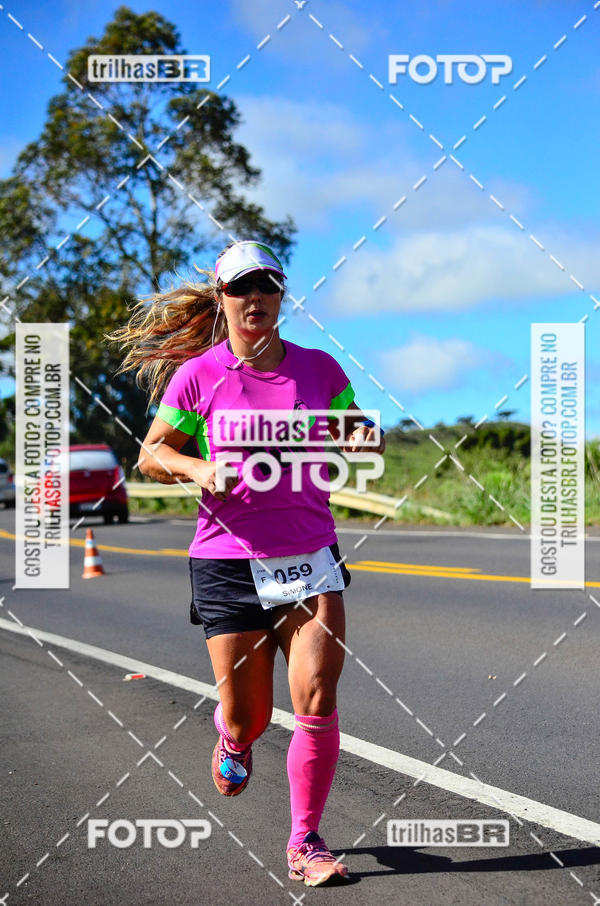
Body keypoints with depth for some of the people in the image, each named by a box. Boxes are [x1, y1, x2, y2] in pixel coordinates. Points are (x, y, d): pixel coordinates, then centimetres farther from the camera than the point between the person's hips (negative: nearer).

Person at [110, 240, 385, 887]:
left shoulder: (320, 368, 5)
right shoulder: (199, 374, -1)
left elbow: (354, 436, 17)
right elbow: (151, 453, 6)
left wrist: (361, 442, -7)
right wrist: (197, 468, -15)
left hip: (311, 556, 1)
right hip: (227, 562, -1)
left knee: (317, 700, -11)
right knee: (247, 717, 5)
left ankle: (305, 843, 5)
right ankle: (233, 742, 45)